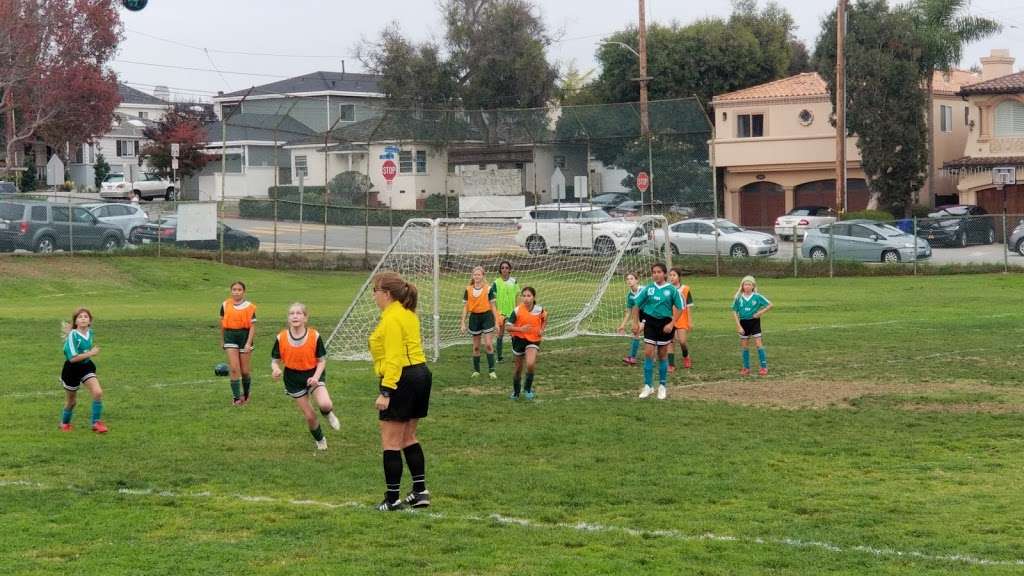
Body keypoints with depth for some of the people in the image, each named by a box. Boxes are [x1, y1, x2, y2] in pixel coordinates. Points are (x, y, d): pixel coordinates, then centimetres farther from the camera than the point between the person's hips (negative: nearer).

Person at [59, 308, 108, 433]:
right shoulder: (73, 335, -22)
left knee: (98, 392, -16)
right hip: (72, 369, -5)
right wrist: (91, 353, -23)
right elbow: (73, 358, -27)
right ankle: (65, 423, 39)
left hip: (86, 366, 5)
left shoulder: (90, 332, -2)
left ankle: (97, 423, -4)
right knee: (71, 400, 11)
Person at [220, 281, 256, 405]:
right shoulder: (225, 305, 4)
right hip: (230, 337, 1)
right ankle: (236, 397, -5)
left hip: (245, 336, -1)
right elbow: (222, 323, 15)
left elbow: (252, 326, -6)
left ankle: (246, 395, 28)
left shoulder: (249, 307, -4)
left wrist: (248, 343, -15)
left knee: (245, 371, 6)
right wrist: (222, 340, 20)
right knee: (234, 368, -9)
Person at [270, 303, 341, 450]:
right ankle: (320, 440, 35)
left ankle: (328, 413, 13)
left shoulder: (314, 336, -13)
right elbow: (275, 360, -1)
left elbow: (322, 360, -5)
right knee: (309, 416, 5)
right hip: (293, 379, 1)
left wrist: (316, 377, -22)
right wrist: (275, 369, -25)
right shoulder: (281, 338, -11)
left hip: (313, 375, -1)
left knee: (325, 405, -26)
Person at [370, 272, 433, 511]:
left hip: (401, 379, -10)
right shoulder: (408, 313, 15)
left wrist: (385, 392, -24)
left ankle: (392, 499, -1)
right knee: (408, 438, 19)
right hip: (420, 373, 10)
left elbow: (393, 357, -21)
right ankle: (420, 492, 20)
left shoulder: (392, 318, -16)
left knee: (391, 442, -3)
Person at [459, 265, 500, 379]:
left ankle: (491, 370, -6)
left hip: (486, 316, -3)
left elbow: (493, 306, 0)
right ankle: (476, 370, 18)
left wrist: (496, 322, -2)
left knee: (488, 344, -9)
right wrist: (463, 323, 4)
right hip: (474, 317, 3)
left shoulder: (488, 289, -4)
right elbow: (465, 307, 7)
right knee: (476, 346, 9)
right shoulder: (468, 290, 2)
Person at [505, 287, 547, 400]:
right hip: (519, 339, 0)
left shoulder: (539, 309, -9)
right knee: (519, 367, 12)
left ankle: (528, 388, 0)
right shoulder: (517, 311, -16)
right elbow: (509, 327, -13)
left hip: (533, 340, 0)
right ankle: (515, 392, 35)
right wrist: (520, 329, -28)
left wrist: (541, 329, 0)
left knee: (530, 364, -24)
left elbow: (544, 319, 15)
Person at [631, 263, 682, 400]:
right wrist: (635, 323, 1)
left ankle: (663, 386, 21)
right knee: (648, 354, -5)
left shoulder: (671, 290, -6)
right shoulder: (648, 289, -1)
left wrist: (672, 324, -10)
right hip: (650, 322, 1)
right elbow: (636, 305, 7)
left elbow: (679, 308, -1)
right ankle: (648, 386, 4)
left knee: (662, 355, 8)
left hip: (665, 323, -1)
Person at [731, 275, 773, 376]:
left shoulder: (757, 296, -8)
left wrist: (761, 313, -12)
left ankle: (764, 367, -1)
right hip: (743, 322, 2)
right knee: (744, 346, 7)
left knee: (758, 344, -6)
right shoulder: (738, 298, -4)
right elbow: (735, 312, 0)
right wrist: (738, 326, -7)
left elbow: (769, 305, -1)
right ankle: (746, 368, 16)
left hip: (754, 322, -2)